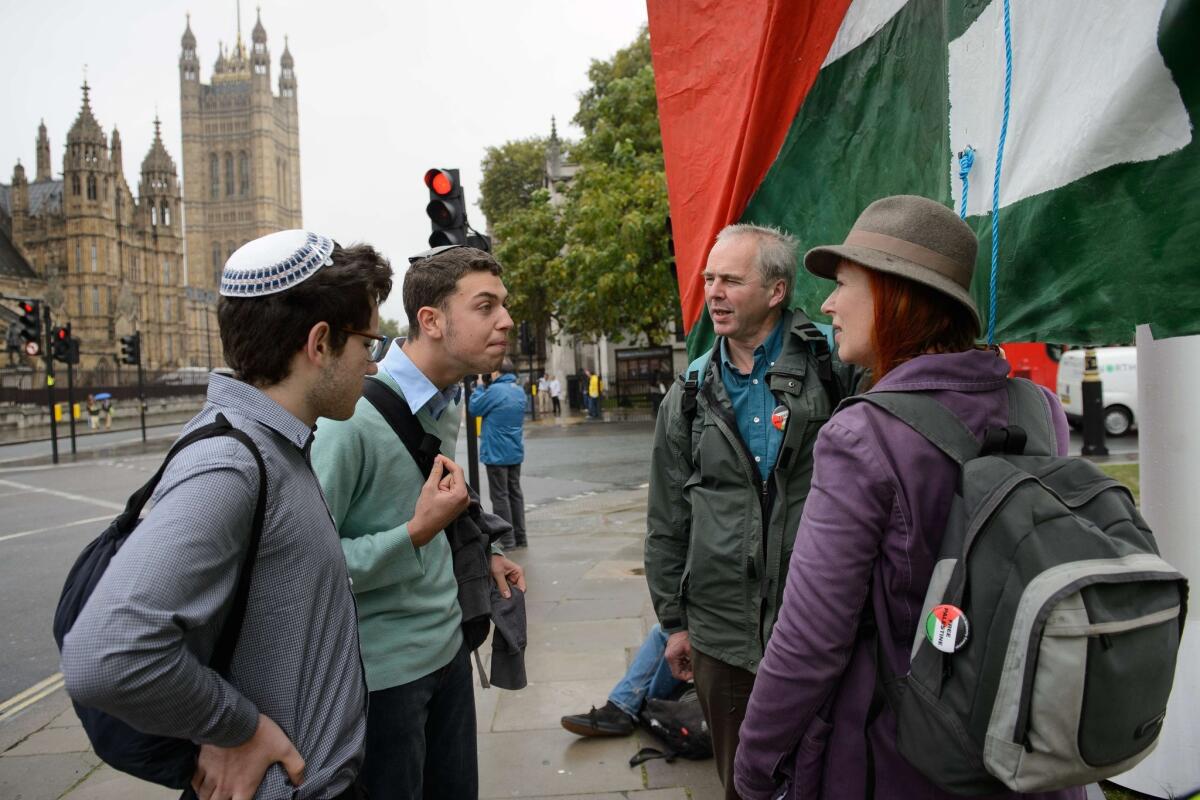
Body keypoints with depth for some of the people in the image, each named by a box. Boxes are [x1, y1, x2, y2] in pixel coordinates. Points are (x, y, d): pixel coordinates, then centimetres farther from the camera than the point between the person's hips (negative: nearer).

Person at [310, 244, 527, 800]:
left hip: (448, 644, 8)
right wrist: (416, 532, -28)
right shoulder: (354, 415, -25)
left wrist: (478, 554, 8)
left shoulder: (451, 401, 3)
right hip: (383, 669, -7)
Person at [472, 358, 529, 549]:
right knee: (515, 492, 13)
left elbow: (474, 408, -7)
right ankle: (520, 537, 17)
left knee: (500, 496, -1)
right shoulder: (519, 391, 8)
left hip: (496, 453, -8)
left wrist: (480, 386, 2)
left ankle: (507, 540, 1)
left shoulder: (495, 390, -18)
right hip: (515, 452, 8)